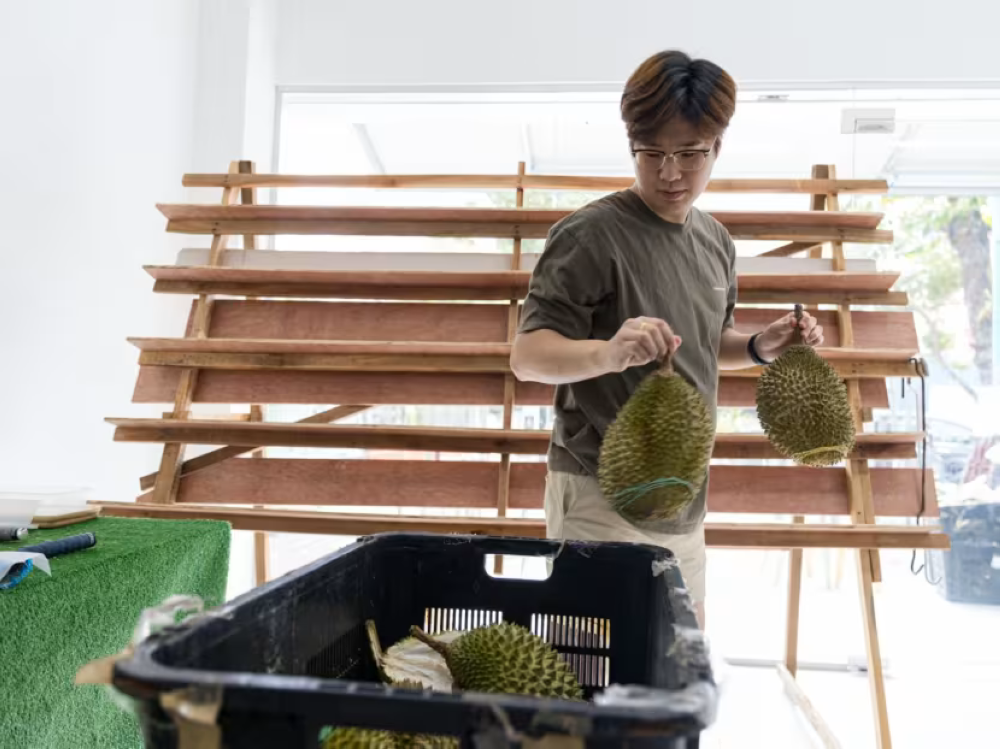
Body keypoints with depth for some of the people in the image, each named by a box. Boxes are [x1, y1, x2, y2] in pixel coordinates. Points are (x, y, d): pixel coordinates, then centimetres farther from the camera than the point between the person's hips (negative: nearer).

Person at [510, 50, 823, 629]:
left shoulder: (716, 241, 8)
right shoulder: (591, 235, -15)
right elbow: (528, 355, -19)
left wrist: (759, 347, 1)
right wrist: (607, 353, -38)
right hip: (603, 500, -7)